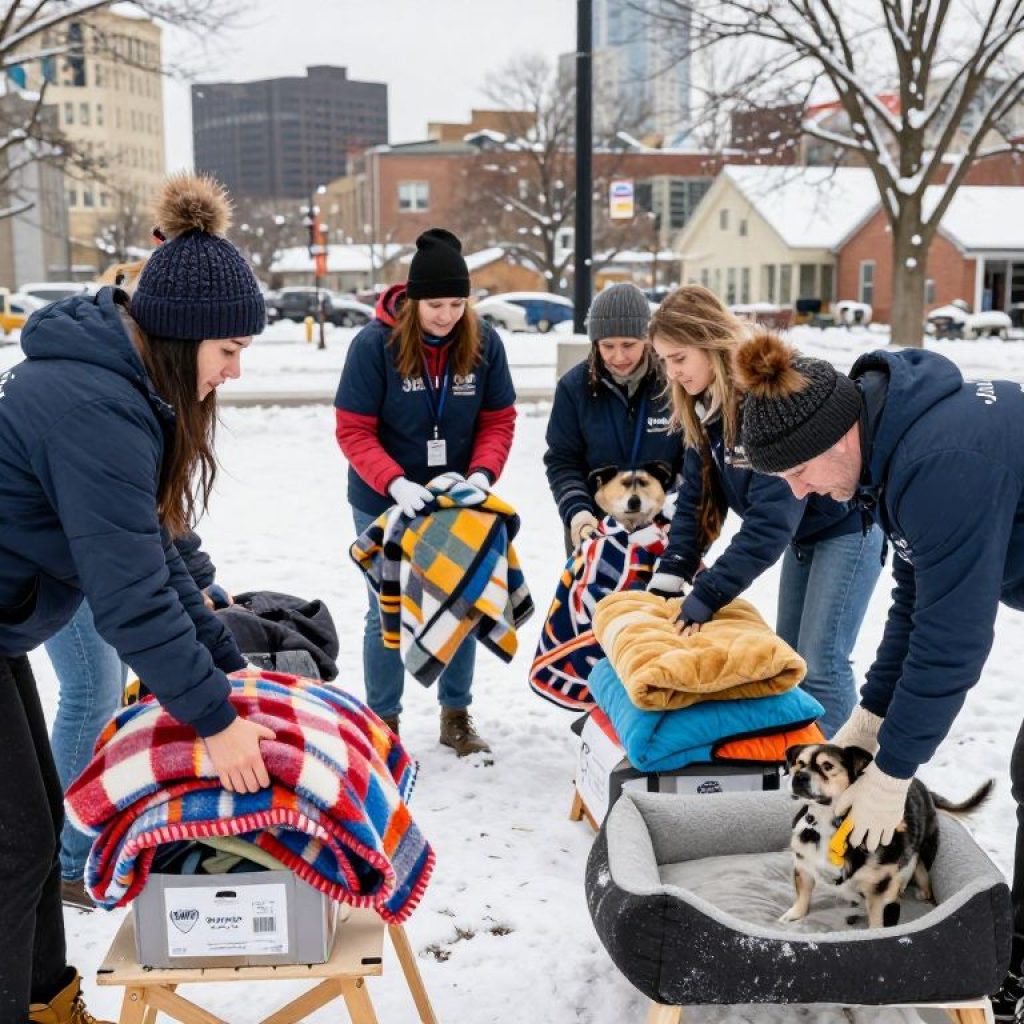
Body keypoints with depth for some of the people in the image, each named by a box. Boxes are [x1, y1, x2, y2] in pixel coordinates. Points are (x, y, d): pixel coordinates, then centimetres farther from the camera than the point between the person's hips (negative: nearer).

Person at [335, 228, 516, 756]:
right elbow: (353, 430, -15)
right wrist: (395, 483, -28)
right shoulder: (375, 343, -17)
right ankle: (383, 722, 24)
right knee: (388, 612, 8)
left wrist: (482, 474, -20)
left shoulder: (484, 342, -8)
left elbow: (499, 421, -2)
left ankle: (456, 716, 29)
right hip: (385, 503, -3)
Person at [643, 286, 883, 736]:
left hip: (848, 526, -8)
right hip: (802, 531, 8)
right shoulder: (705, 403, -7)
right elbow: (697, 495, -4)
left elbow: (771, 516, -35)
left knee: (820, 663, -9)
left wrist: (708, 594, -34)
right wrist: (667, 577, -13)